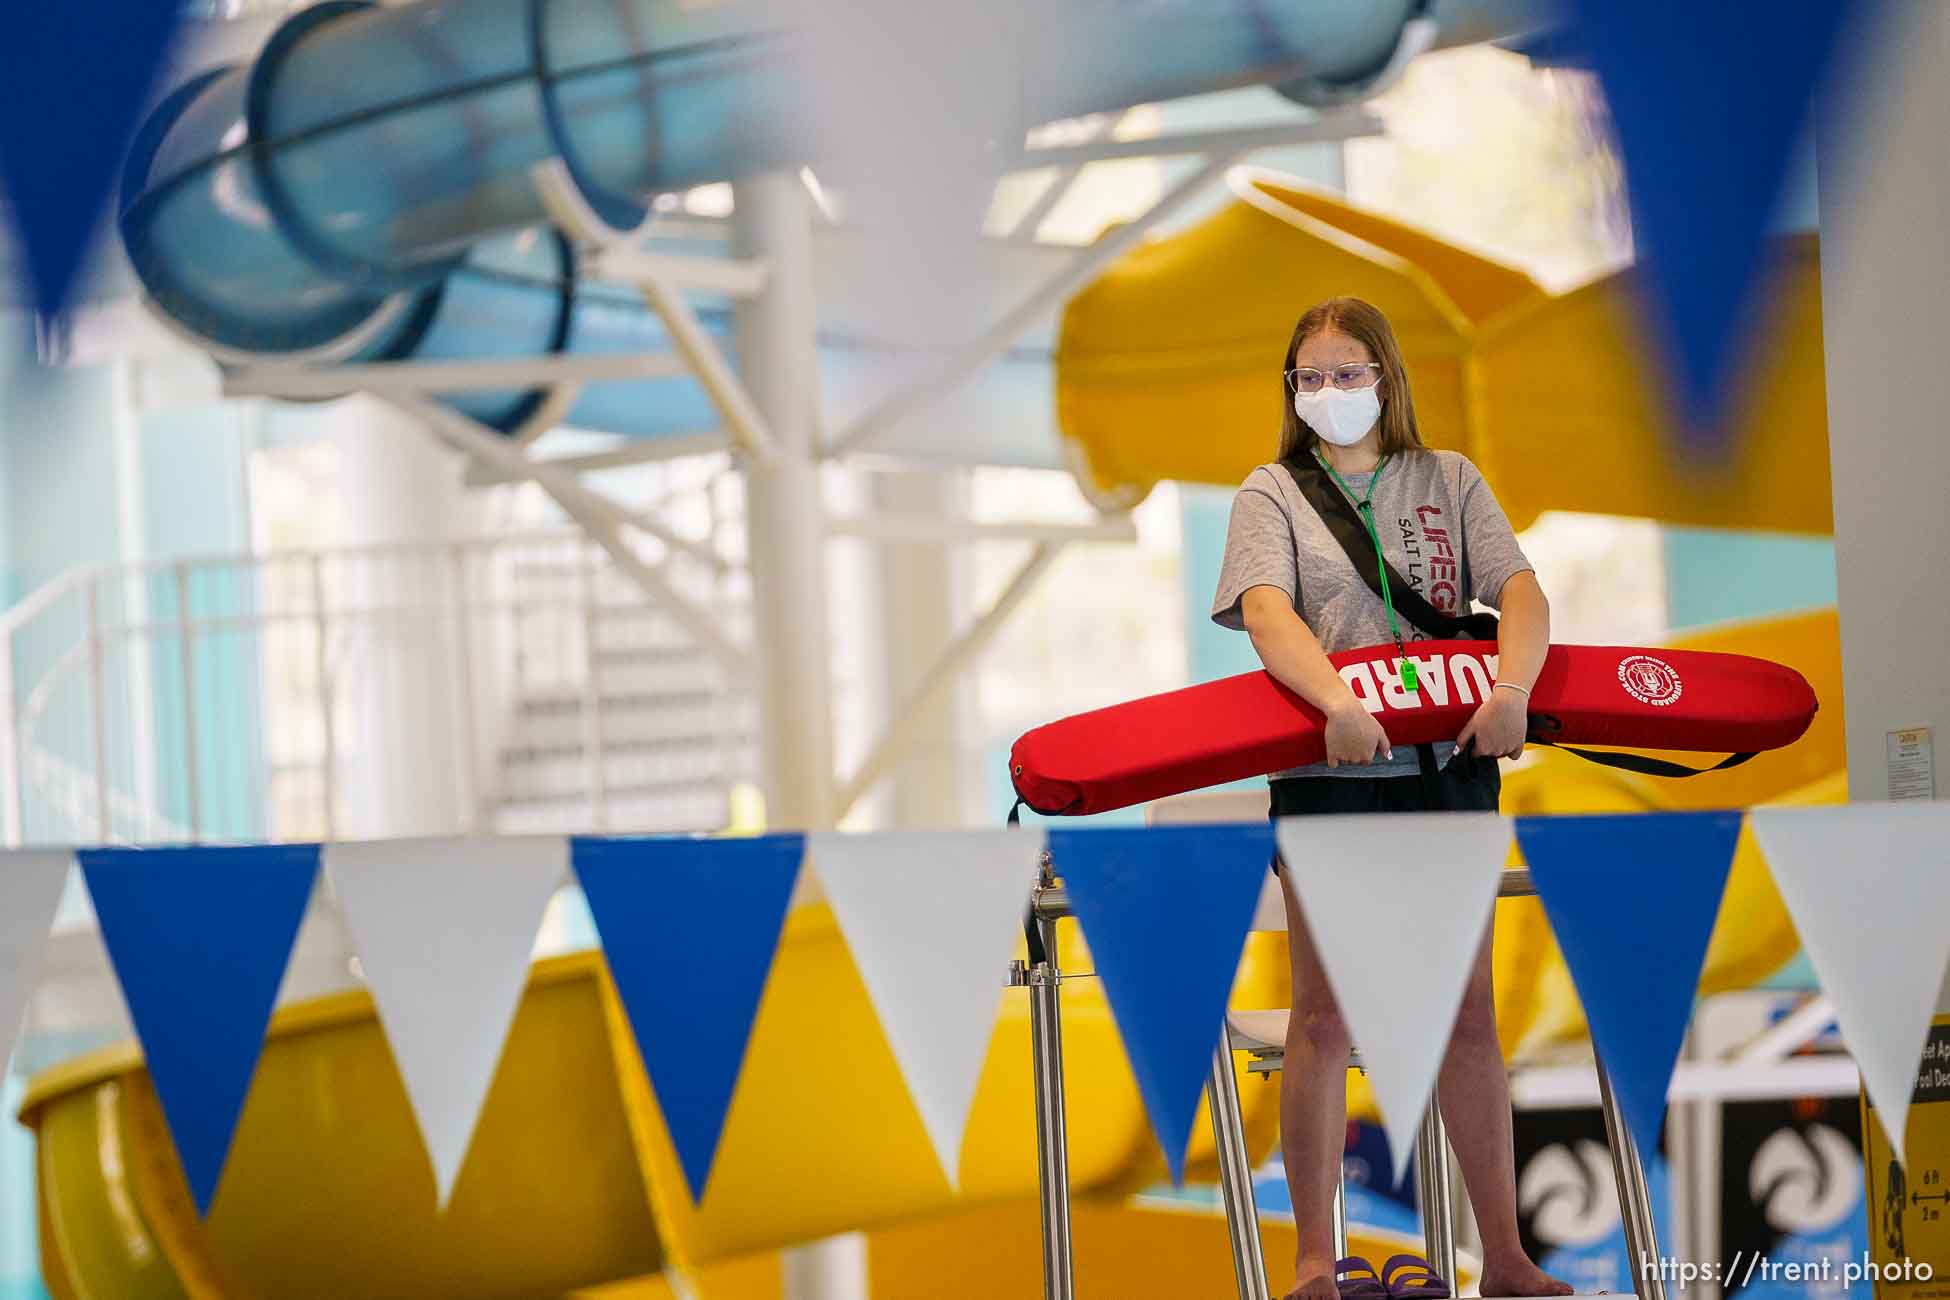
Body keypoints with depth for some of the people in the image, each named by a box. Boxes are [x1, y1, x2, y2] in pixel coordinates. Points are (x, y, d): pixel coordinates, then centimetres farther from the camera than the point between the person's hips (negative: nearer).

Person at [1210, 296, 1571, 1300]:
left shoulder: (1449, 481, 11)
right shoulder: (1273, 492, 5)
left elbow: (1520, 591, -3)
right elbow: (1266, 612, -13)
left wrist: (1509, 688, -23)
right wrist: (1337, 702, -31)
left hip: (1447, 764, 2)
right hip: (1327, 768, -2)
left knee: (1468, 1011, 4)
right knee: (1324, 1019, 0)